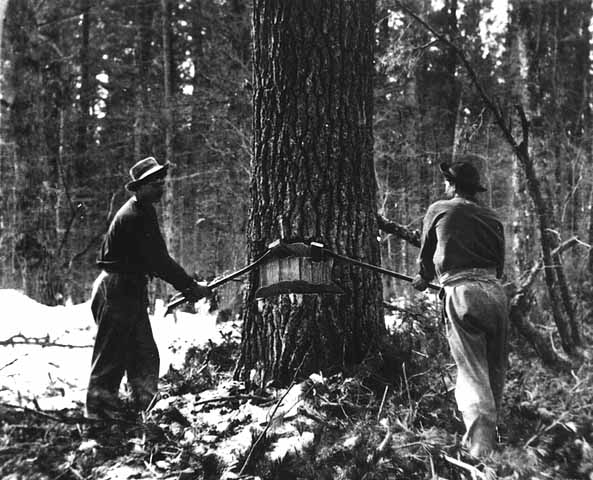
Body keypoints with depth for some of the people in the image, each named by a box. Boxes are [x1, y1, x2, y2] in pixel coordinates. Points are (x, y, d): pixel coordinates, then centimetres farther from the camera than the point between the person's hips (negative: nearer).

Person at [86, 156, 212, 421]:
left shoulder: (143, 212, 13)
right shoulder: (134, 216, -19)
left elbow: (156, 259, 15)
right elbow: (158, 261, -22)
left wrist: (187, 287, 7)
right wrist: (192, 287, -16)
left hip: (130, 292, 10)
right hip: (117, 290, -10)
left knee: (145, 356, 11)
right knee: (111, 358, -2)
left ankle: (145, 408, 18)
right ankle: (98, 413, 7)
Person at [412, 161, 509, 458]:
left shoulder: (439, 210, 9)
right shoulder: (492, 219, 17)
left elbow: (426, 254, 20)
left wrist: (424, 279, 39)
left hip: (461, 292, -4)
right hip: (495, 291, 4)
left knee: (472, 373, -6)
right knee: (495, 370, 16)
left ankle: (481, 450, -13)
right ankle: (491, 434, 28)